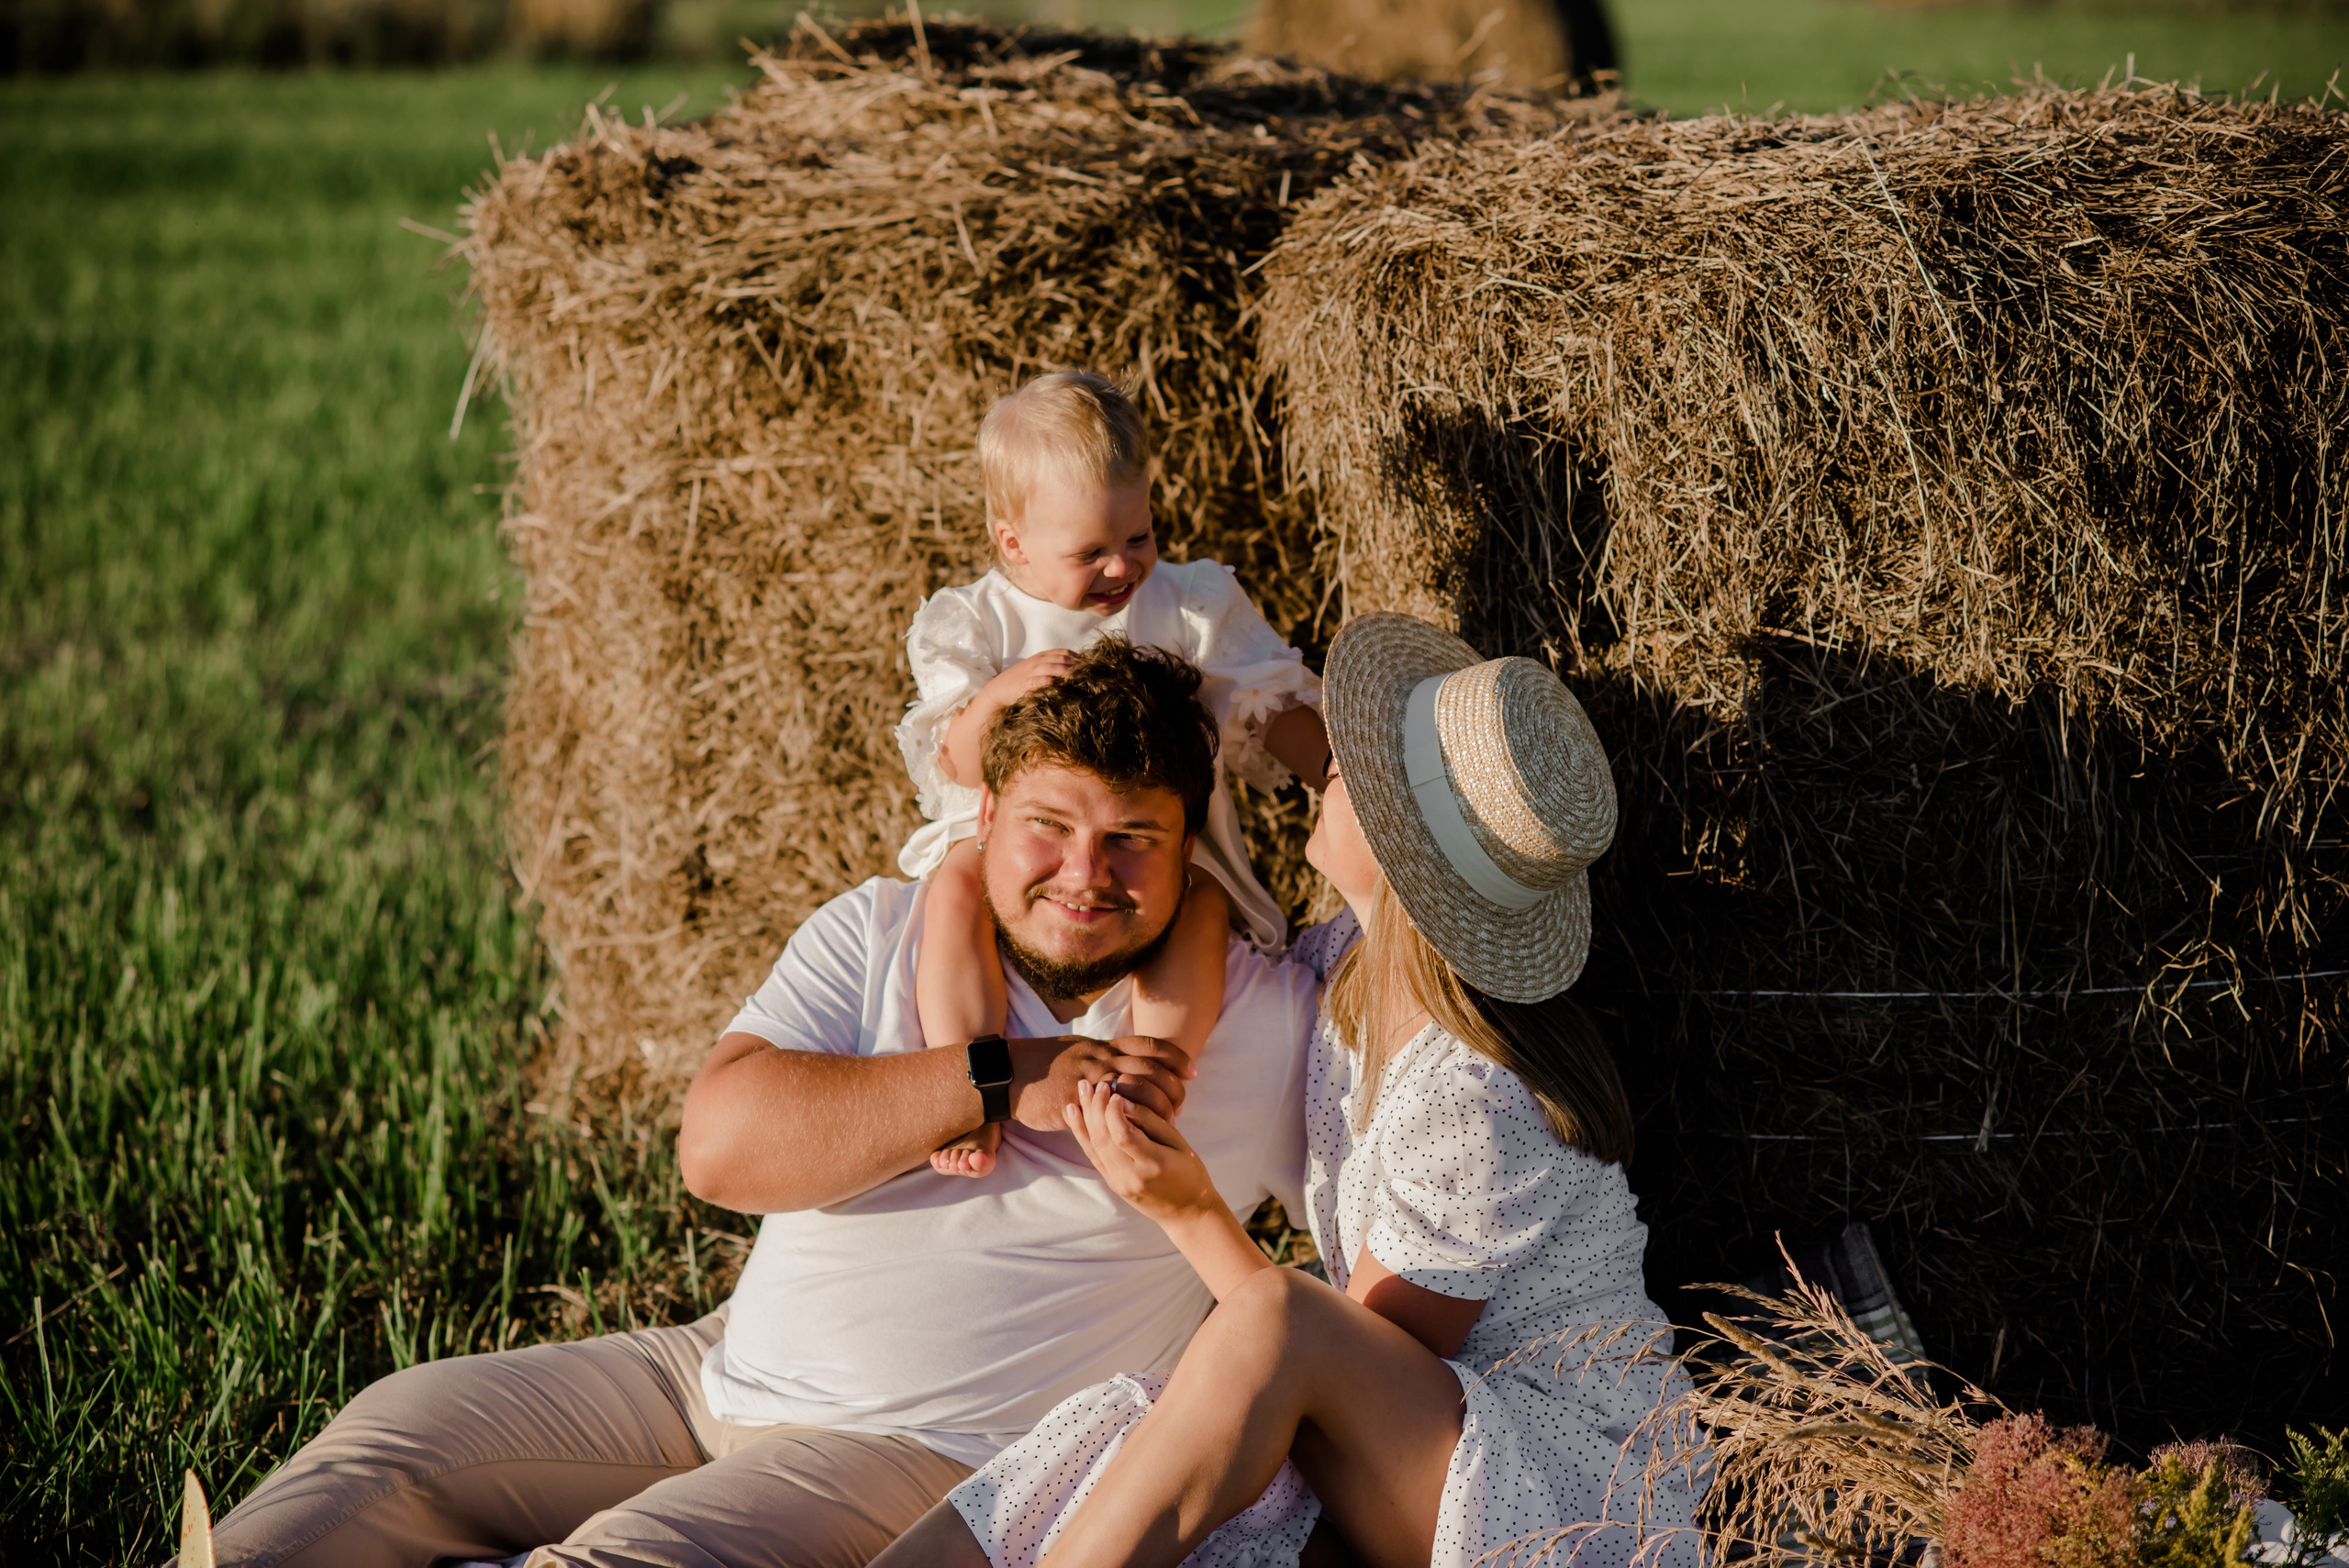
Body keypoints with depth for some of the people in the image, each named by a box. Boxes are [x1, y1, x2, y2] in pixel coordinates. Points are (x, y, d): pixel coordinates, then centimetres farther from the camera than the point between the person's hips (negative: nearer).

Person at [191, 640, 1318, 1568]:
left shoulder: (1270, 1019, -2)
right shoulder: (879, 932, 4)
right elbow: (720, 1144, -11)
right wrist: (1002, 1081, -17)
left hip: (941, 1456, -5)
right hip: (732, 1371, 5)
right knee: (402, 1428, -2)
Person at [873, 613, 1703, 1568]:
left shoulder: (1477, 1106, -23)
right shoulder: (1355, 963, 1)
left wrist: (1191, 1213, -21)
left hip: (1579, 1490, -7)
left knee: (1277, 1320, -32)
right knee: (1119, 1427, -19)